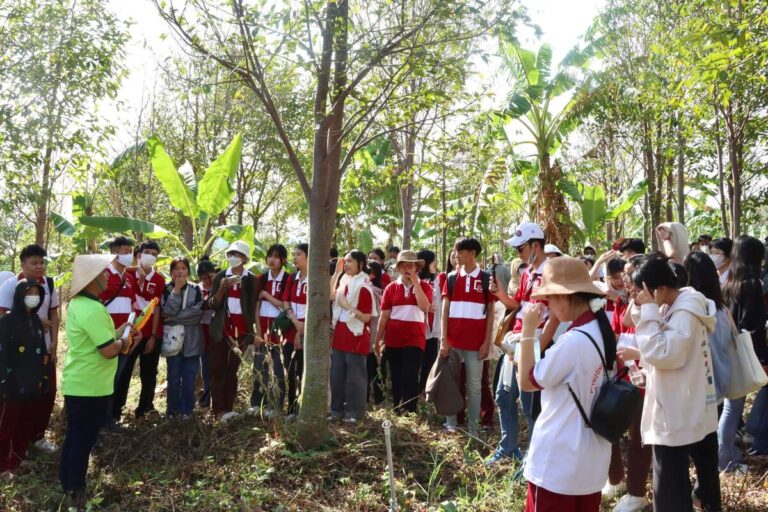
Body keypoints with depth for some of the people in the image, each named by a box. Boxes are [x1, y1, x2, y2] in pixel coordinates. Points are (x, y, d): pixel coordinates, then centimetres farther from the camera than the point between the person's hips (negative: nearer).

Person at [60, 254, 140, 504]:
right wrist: (125, 340, -7)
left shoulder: (78, 303, 8)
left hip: (77, 383, 10)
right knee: (83, 439, 4)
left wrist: (119, 331, 5)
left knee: (75, 436, 20)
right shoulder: (93, 309, -25)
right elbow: (109, 350, -26)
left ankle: (68, 484, 33)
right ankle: (75, 491, 17)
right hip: (90, 387, -10)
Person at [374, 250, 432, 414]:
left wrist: (415, 282, -14)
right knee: (396, 378, 10)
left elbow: (424, 306, -18)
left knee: (410, 377, -10)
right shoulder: (391, 288, 5)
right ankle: (397, 412, 22)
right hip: (393, 339, 2)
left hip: (415, 339, -2)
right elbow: (384, 316, 6)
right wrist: (378, 340, 6)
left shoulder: (424, 286, 2)